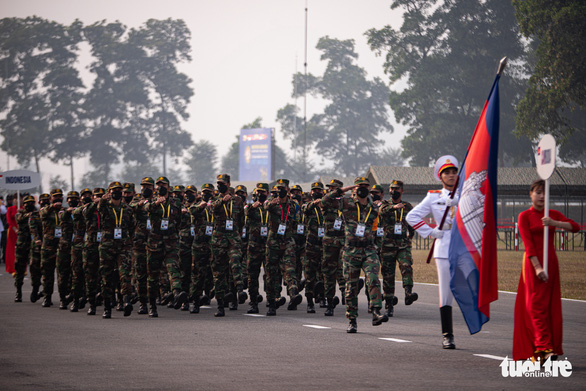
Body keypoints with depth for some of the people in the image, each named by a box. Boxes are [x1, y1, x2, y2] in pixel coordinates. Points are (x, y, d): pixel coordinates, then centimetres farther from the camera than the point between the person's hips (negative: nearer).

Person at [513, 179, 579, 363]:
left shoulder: (553, 215, 12)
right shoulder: (525, 216, 0)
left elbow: (575, 227, -3)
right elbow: (528, 244, -10)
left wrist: (554, 223, -20)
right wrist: (537, 267, -21)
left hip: (551, 262, 4)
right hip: (533, 263, -4)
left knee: (552, 306, 2)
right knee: (537, 306, -9)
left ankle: (547, 349, 5)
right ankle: (543, 348, -18)